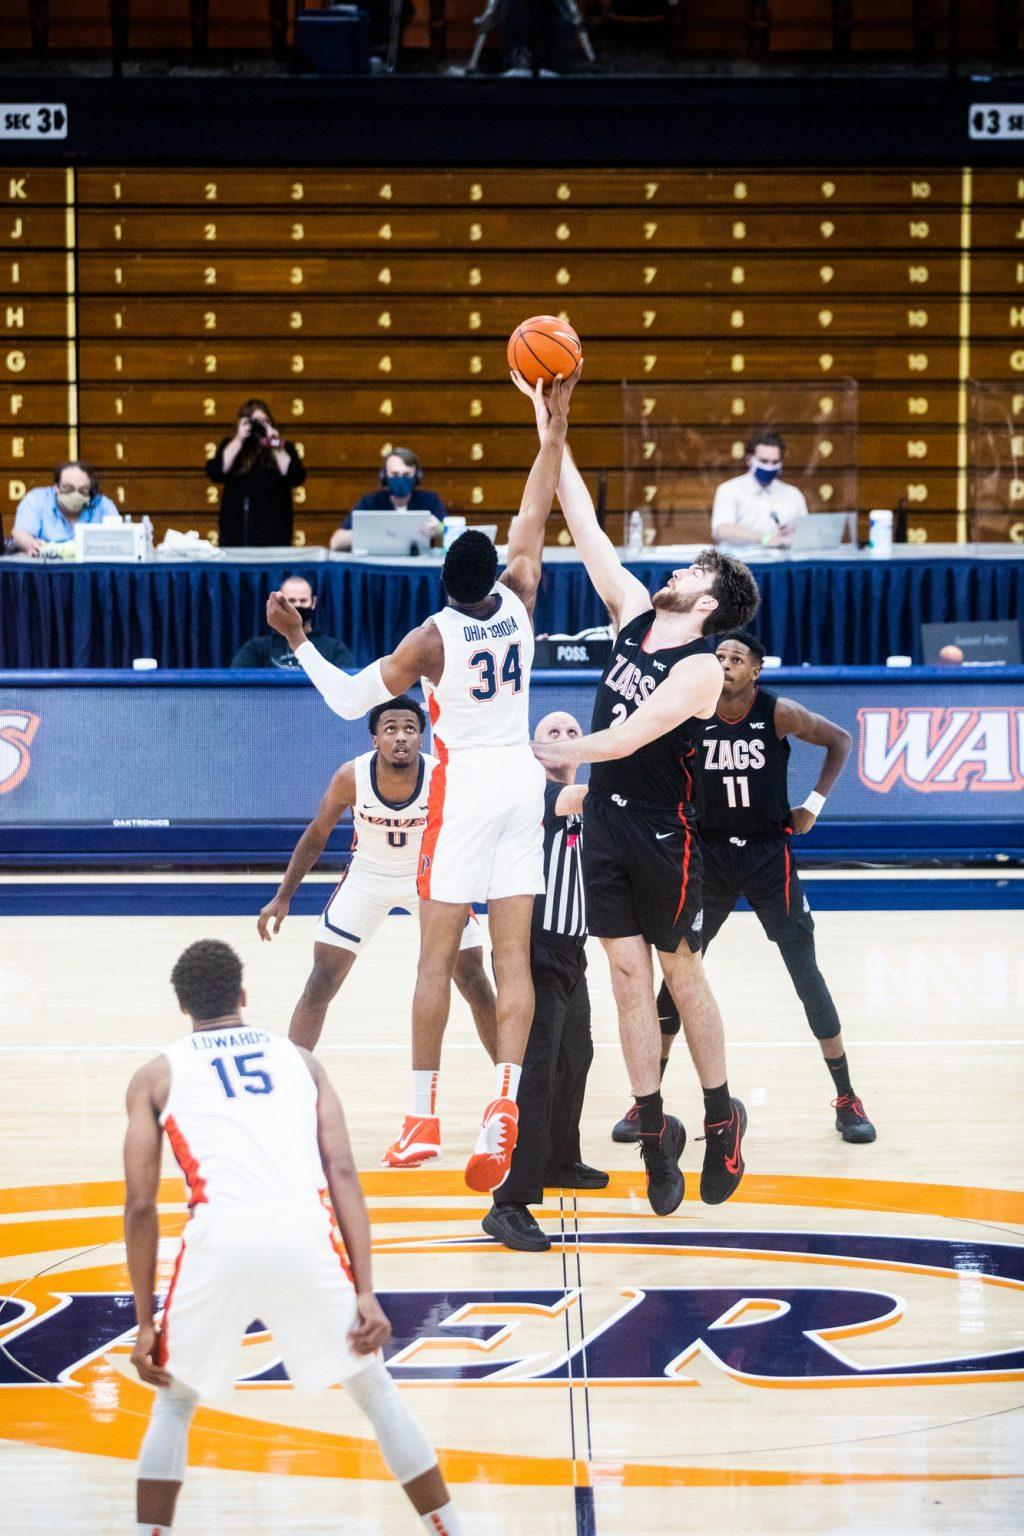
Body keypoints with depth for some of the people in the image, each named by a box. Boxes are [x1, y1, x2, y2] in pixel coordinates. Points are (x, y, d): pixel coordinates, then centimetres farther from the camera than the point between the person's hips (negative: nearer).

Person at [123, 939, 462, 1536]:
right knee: (378, 1394, 20)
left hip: (222, 1240, -1)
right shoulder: (299, 1059, 24)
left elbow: (141, 1206, 13)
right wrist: (365, 1293, 6)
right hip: (307, 1237, 1)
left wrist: (145, 1323, 17)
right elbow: (343, 1173, 12)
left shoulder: (156, 1076, 20)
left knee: (174, 1405, 22)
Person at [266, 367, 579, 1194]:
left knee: (436, 954, 1)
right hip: (522, 784, 4)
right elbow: (535, 513, 7)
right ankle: (505, 1096, -17)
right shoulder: (518, 600, -4)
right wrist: (556, 420, 10)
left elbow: (350, 699, -8)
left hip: (465, 791, -4)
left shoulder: (434, 638, -13)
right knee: (513, 956, -1)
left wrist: (298, 639, -1)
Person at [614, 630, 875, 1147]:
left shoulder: (778, 714, -10)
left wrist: (814, 802, -3)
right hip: (709, 855, 2)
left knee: (806, 973, -2)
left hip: (769, 854, -1)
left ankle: (847, 1099, 8)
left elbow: (840, 740, 4)